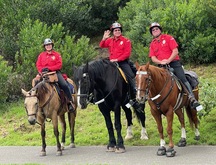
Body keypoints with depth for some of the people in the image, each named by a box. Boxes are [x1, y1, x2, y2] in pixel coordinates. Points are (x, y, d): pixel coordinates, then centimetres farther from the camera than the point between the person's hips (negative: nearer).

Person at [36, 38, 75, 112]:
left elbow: (59, 65, -4)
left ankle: (70, 102, -15)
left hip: (55, 72, -2)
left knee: (64, 85, -22)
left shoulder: (57, 54, 6)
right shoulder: (41, 55, 14)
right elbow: (38, 65, 8)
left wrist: (49, 68, -15)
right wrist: (42, 70, -14)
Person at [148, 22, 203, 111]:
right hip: (161, 66, 3)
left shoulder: (168, 38, 6)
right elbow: (153, 58, 5)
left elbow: (175, 51, -3)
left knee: (183, 79, -20)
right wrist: (161, 62, -16)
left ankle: (192, 99, -27)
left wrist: (168, 60, -17)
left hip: (174, 63, -3)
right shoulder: (152, 44, 15)